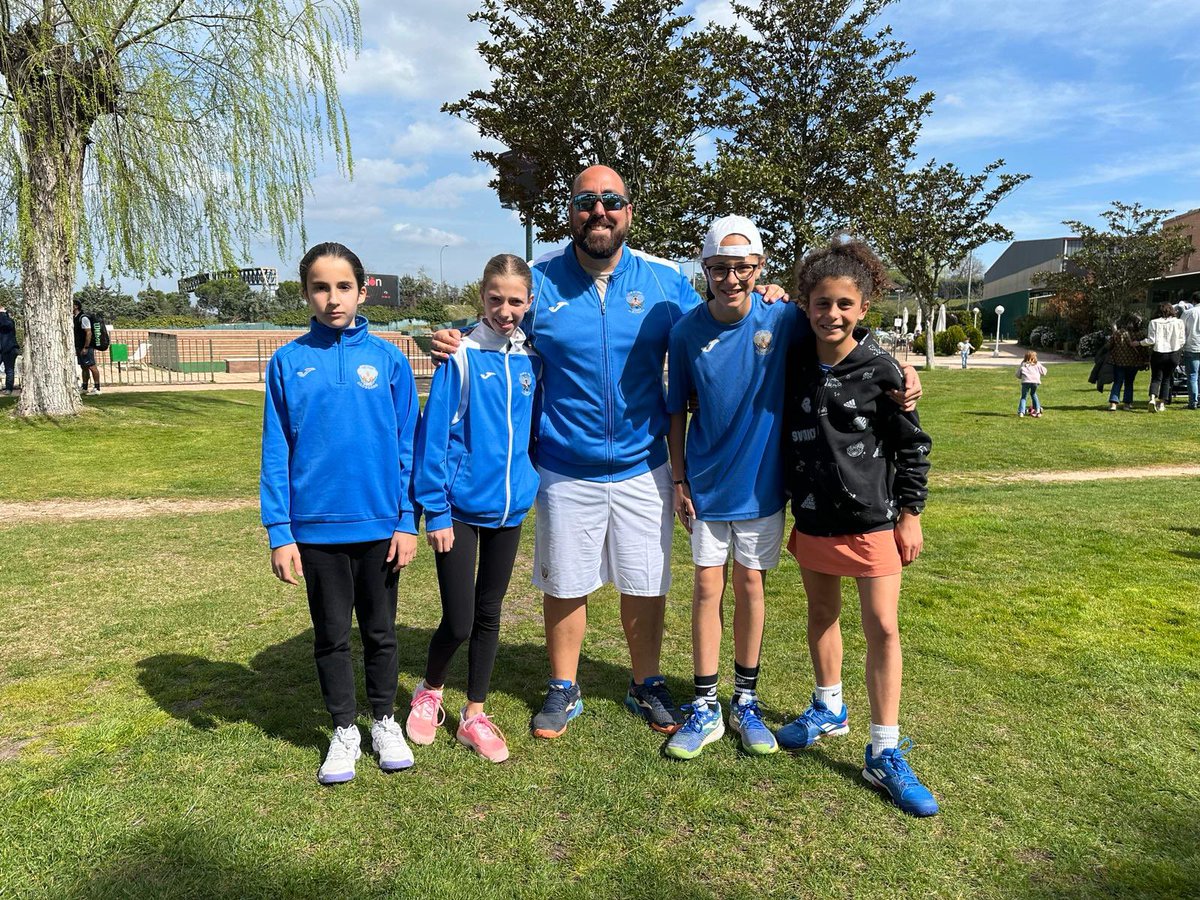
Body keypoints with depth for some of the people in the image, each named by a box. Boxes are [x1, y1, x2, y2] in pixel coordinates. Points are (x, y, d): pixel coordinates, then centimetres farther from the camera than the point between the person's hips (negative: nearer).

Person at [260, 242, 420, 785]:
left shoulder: (388, 360, -2)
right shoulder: (288, 363, -2)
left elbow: (407, 447, 0)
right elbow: (276, 453, -1)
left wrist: (407, 521, -3)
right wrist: (279, 532, -5)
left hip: (379, 525, 0)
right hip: (316, 527, 0)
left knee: (380, 630, 15)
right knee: (331, 634, 14)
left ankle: (384, 721, 34)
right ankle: (344, 730, 32)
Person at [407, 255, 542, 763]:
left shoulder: (533, 359, 3)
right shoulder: (461, 356, -10)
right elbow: (435, 432, -11)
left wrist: (532, 482, 8)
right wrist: (435, 509, -12)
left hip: (510, 507, 4)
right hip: (461, 507, -4)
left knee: (488, 614, 13)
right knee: (458, 621, 1)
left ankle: (474, 716, 28)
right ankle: (429, 693, 31)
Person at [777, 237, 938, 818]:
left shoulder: (880, 370, -10)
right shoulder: (794, 364, -2)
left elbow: (912, 446, -4)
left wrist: (909, 515, -4)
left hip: (872, 520, -3)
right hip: (812, 518, 4)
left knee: (883, 628, -2)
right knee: (822, 613, 17)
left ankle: (884, 754, 9)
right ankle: (828, 710, 38)